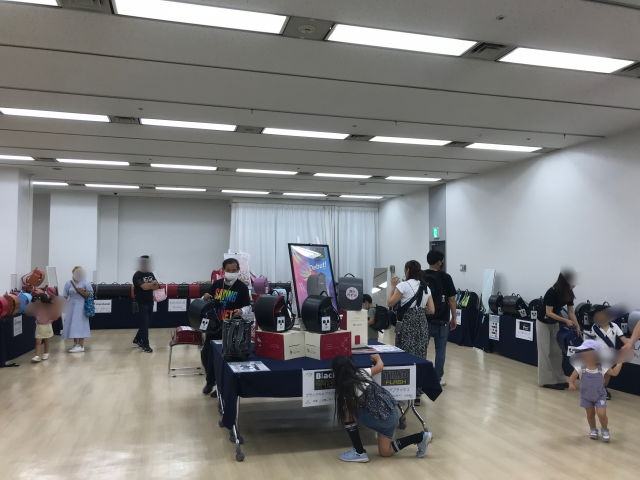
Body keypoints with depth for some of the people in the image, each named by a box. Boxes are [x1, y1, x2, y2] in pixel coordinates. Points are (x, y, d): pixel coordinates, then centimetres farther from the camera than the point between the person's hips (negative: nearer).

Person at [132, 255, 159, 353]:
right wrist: (152, 283, -6)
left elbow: (156, 287, 4)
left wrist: (148, 285, -13)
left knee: (148, 323, 13)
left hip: (150, 302, 7)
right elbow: (144, 287, -24)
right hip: (141, 303, -7)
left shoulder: (151, 274, 11)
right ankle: (145, 345, 0)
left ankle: (137, 340, 29)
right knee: (144, 323, -6)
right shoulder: (137, 275, -12)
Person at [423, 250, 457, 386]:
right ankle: (438, 378, 11)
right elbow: (451, 299, -6)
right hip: (441, 319, -2)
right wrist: (454, 318, 3)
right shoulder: (445, 277, -9)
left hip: (424, 318, 3)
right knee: (440, 349, 7)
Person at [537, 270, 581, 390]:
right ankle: (547, 381, 0)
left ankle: (558, 379, 17)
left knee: (557, 352, 9)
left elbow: (571, 312, -4)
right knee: (546, 352, -4)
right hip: (543, 323, -7)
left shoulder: (568, 294, -7)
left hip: (554, 324, 7)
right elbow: (549, 312, -27)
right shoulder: (552, 293, -28)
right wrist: (565, 320, -31)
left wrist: (577, 327, -11)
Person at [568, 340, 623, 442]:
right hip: (586, 396, 1)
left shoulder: (602, 368, -16)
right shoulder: (580, 367, -19)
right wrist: (571, 384, -41)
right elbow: (572, 377, -22)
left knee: (601, 414, -12)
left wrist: (620, 362, -5)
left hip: (600, 396, -1)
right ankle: (593, 429, 38)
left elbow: (614, 373, -3)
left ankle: (605, 430, 17)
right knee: (590, 414, 11)